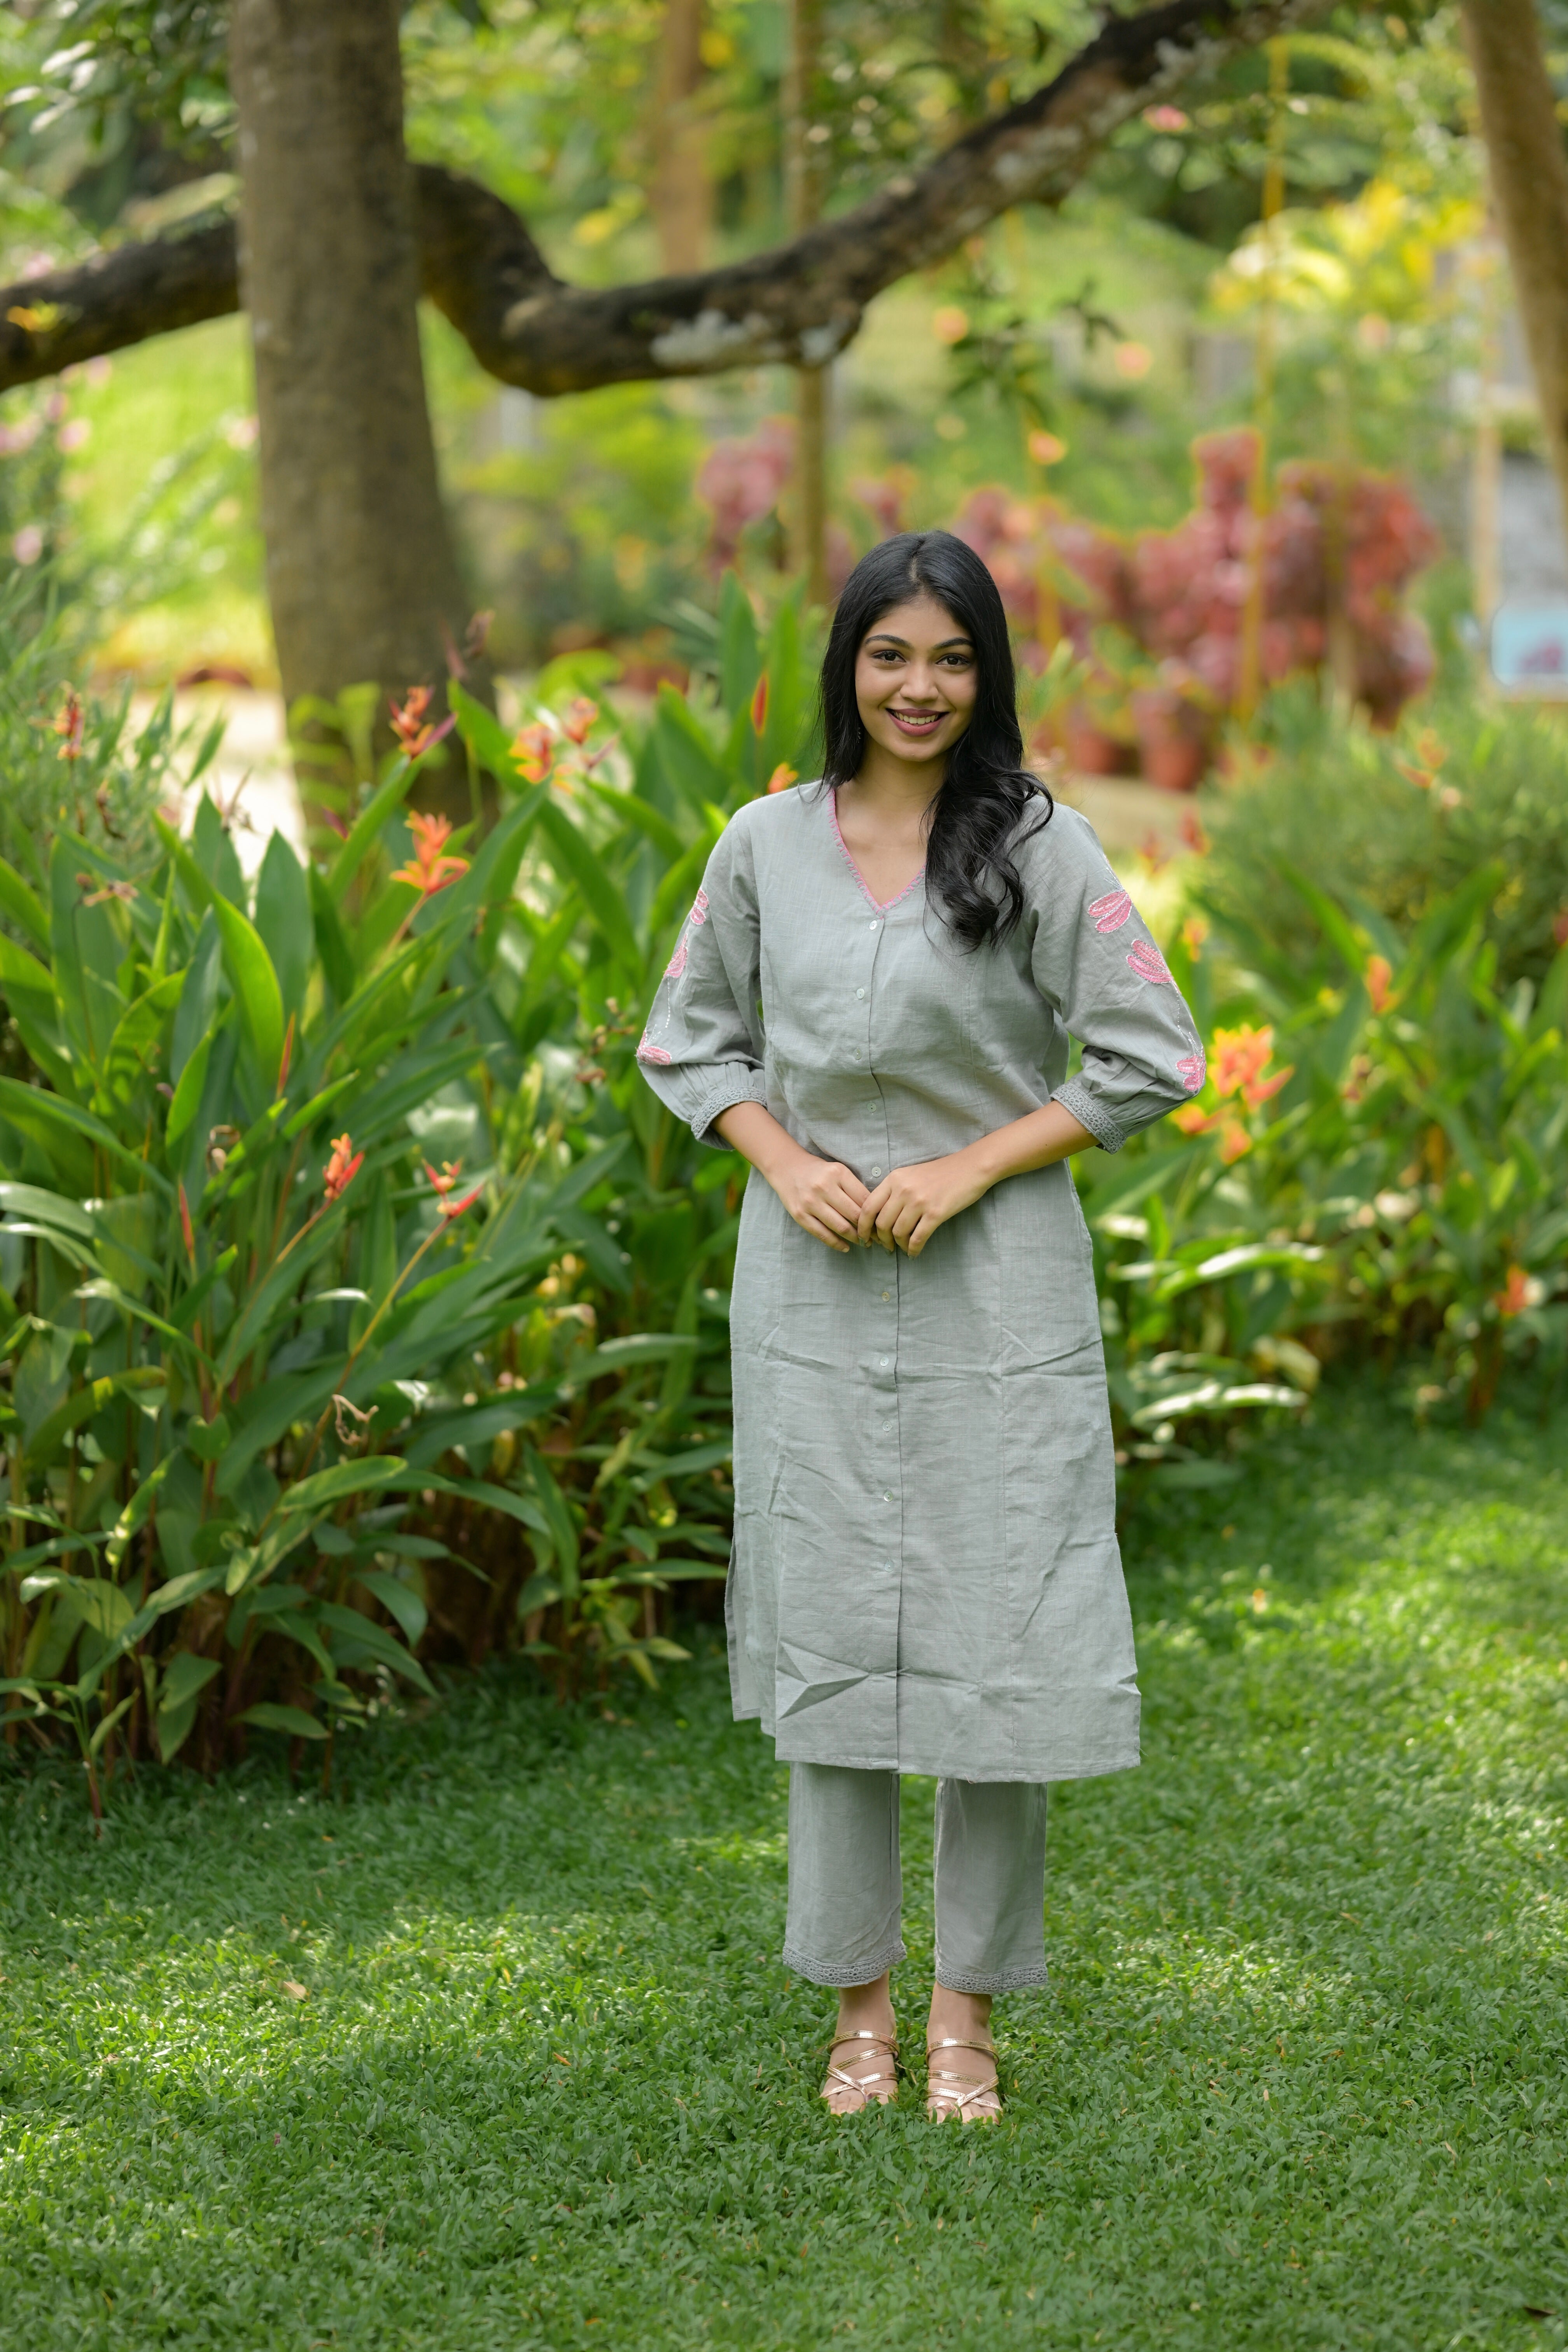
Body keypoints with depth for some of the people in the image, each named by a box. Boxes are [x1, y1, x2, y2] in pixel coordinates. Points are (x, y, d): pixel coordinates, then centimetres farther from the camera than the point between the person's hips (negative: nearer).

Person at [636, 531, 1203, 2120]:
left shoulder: (1039, 848, -3)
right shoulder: (767, 844, 5)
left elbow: (1151, 1061, -4)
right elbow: (688, 1038, 14)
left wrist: (970, 1167, -11)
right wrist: (783, 1159, -4)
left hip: (994, 1290, -2)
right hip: (813, 1289, 2)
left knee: (993, 1637, 0)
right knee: (825, 1631, 6)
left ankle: (967, 2011, 14)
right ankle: (857, 2003, 17)